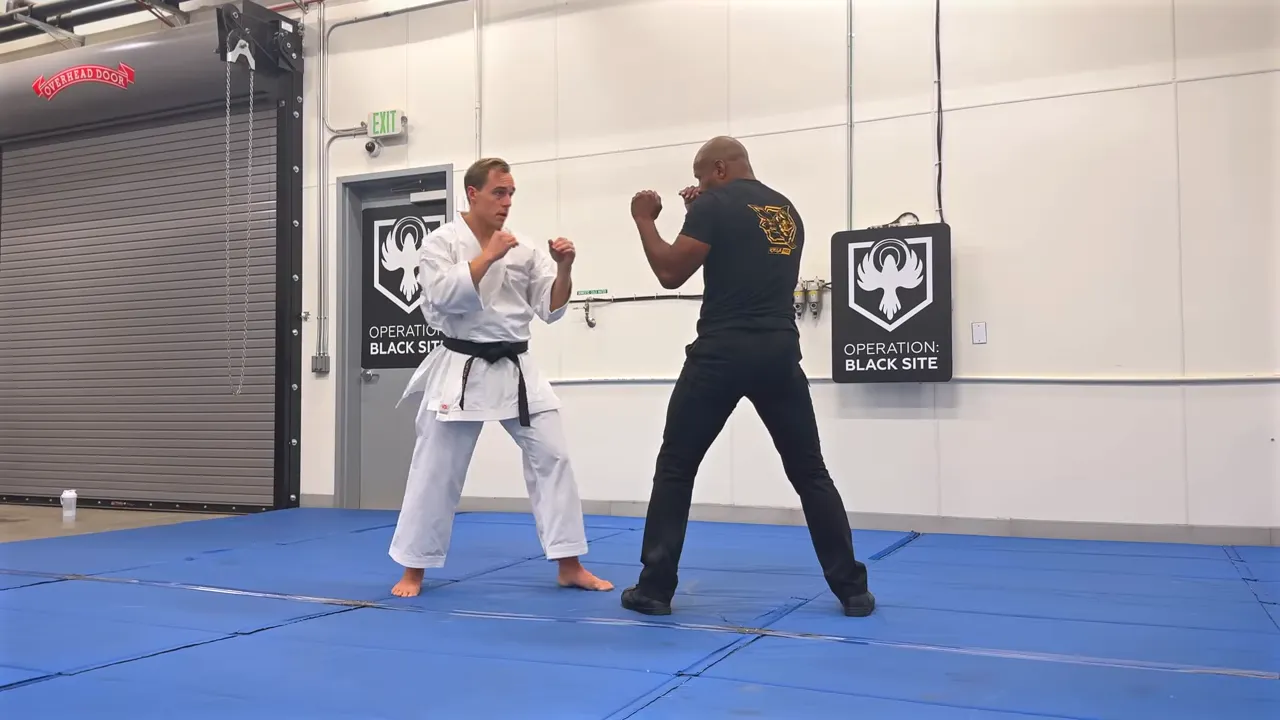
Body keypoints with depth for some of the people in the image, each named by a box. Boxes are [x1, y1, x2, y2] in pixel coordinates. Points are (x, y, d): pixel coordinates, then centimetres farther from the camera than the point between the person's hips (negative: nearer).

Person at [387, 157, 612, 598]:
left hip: (515, 371, 4)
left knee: (552, 457, 0)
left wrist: (564, 269, -14)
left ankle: (570, 566, 10)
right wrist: (488, 256, -18)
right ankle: (413, 569, 19)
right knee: (436, 471, 2)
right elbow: (444, 295, -19)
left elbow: (551, 308, 3)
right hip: (460, 371, -4)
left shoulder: (523, 248, 7)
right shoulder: (442, 241, -3)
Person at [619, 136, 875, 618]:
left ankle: (654, 589, 10)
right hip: (779, 352, 5)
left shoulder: (714, 204, -3)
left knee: (674, 469, 8)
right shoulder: (788, 211, 18)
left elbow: (671, 273, -9)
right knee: (810, 473, 13)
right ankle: (853, 590, 13)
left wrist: (644, 220, 5)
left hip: (721, 353, -5)